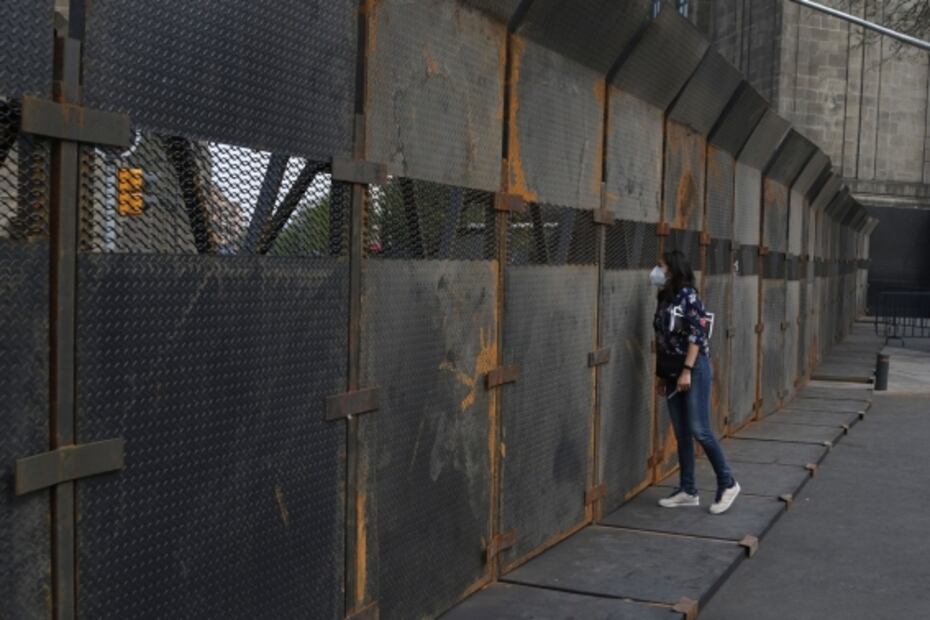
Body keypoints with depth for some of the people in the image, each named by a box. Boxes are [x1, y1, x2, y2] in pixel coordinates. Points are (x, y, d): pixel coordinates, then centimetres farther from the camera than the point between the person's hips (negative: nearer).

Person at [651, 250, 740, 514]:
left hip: (694, 369, -8)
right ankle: (687, 490, 15)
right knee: (682, 433, 9)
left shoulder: (687, 295, -10)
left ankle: (727, 483, 7)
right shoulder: (664, 298, 13)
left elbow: (696, 335, -16)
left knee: (699, 430, -8)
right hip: (672, 372, 8)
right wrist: (660, 375, 16)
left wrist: (687, 371, -21)